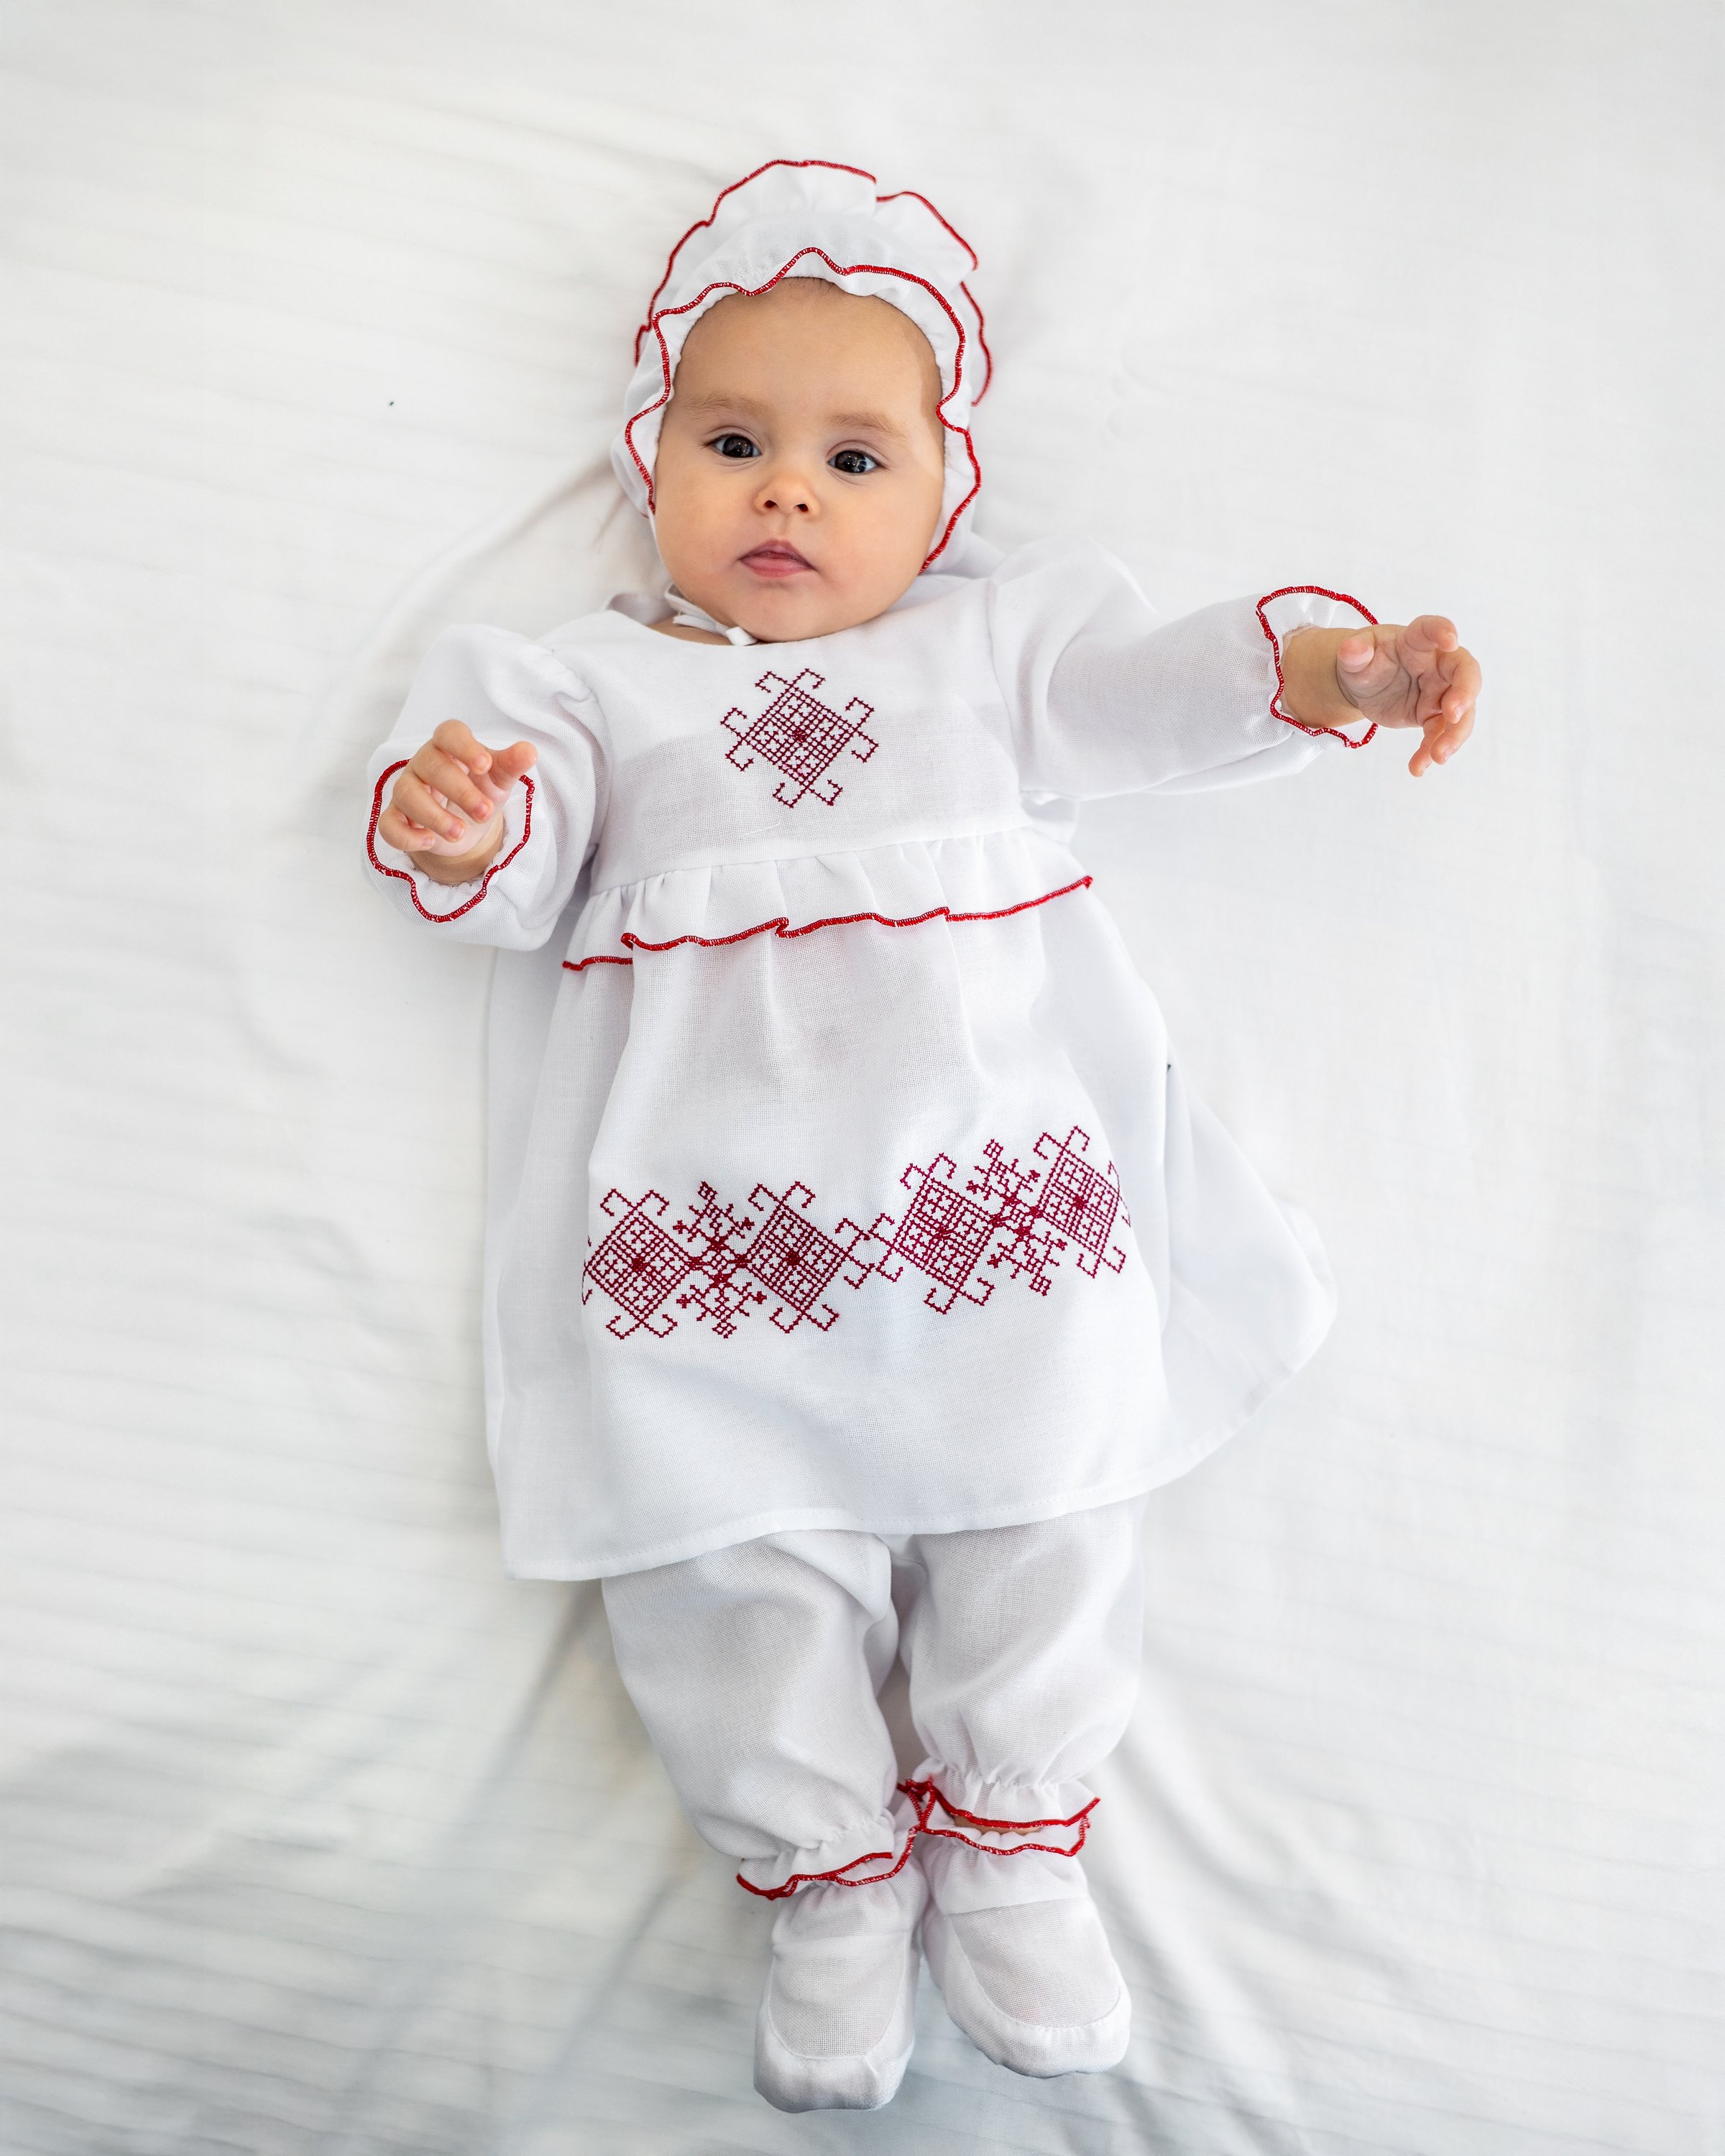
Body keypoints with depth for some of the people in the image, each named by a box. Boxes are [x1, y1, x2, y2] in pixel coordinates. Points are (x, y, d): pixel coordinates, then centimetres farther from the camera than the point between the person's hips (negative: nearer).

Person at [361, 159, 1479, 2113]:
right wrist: (456, 828, -21)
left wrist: (1333, 665, -10)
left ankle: (1008, 1841, 27)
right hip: (714, 1191, 0)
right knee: (731, 1539, 0)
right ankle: (828, 1872, 24)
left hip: (992, 1146, 1)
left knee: (1044, 1486, 4)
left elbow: (1156, 692, 8)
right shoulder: (590, 684, 17)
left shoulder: (994, 637, 20)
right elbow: (525, 868, 3)